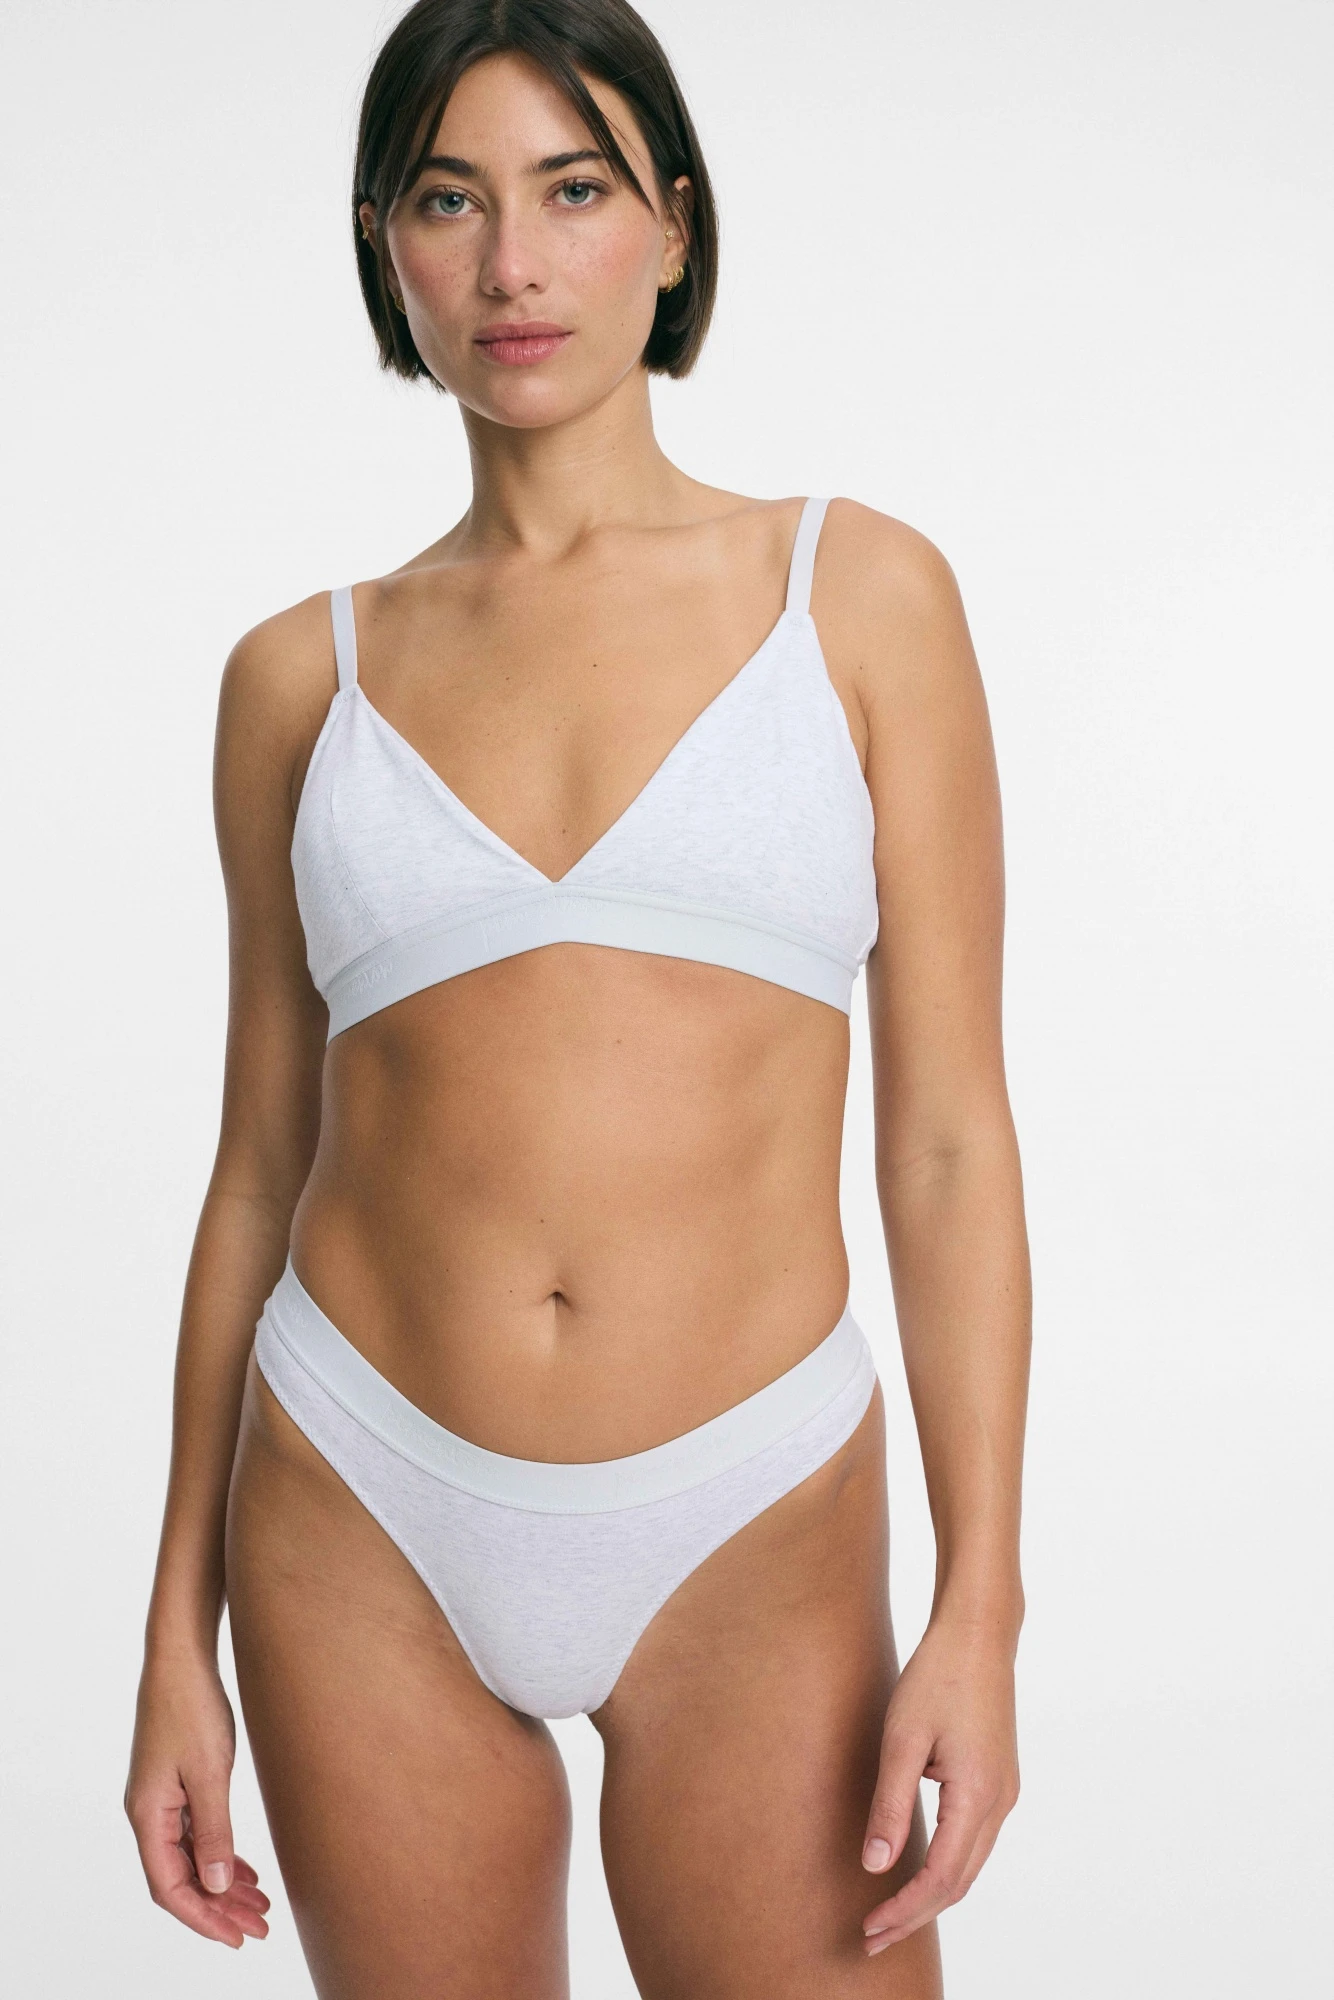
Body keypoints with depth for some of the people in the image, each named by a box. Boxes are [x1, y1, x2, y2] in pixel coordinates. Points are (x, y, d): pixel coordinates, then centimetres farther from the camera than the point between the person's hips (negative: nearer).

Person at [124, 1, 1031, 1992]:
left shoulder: (859, 593, 0)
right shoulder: (304, 676, 5)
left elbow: (948, 1130, -2)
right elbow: (261, 1164, 9)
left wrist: (981, 1606, -8)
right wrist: (180, 1630, 8)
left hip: (753, 1531, -1)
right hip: (364, 1522, 2)